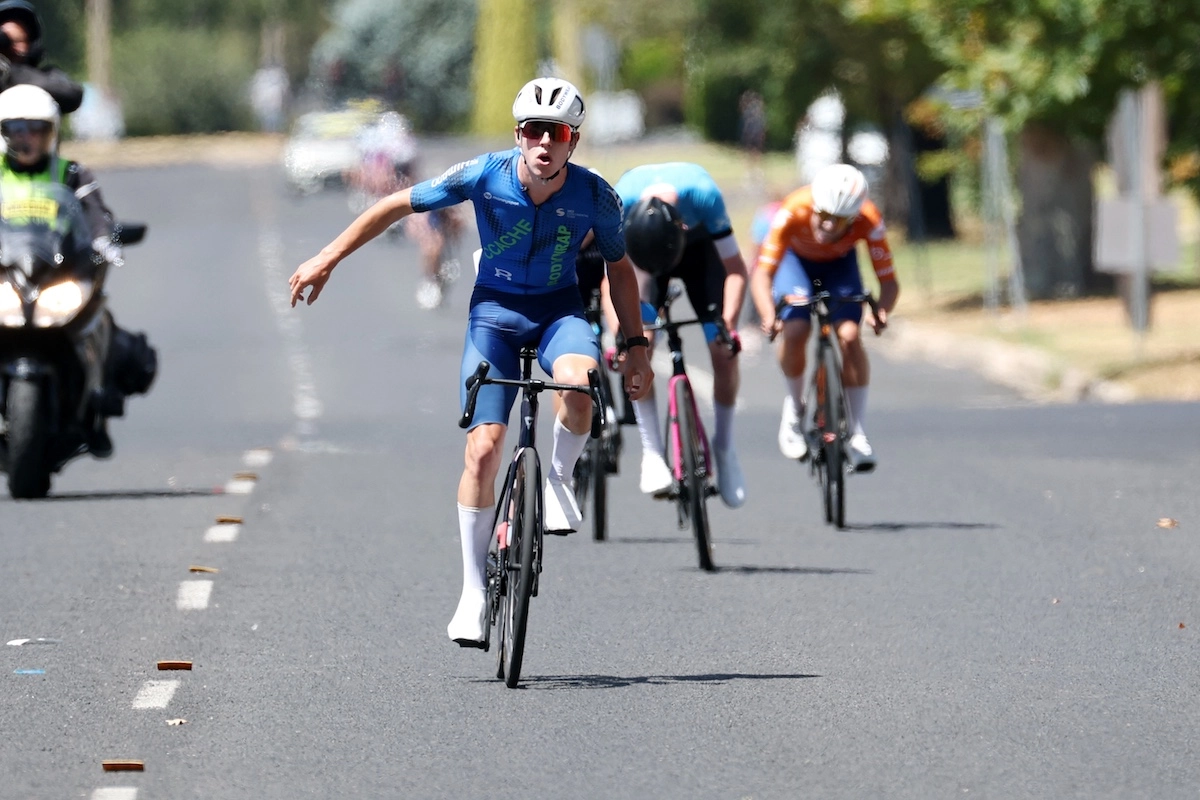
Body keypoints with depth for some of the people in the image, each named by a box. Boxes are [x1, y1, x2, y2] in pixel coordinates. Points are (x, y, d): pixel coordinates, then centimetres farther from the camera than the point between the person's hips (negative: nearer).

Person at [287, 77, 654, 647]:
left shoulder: (595, 197, -14)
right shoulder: (484, 176, -17)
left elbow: (618, 267, 5)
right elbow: (398, 205, -6)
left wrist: (636, 347, 6)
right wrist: (327, 259, -4)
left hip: (558, 309, 0)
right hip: (495, 310, 0)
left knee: (577, 380, -36)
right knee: (483, 447, -12)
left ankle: (559, 479, -6)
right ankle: (474, 590, 0)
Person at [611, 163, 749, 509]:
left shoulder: (703, 196, -40)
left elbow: (736, 270, -29)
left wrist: (728, 324, -40)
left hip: (700, 247, 0)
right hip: (641, 247, 0)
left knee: (724, 351, -11)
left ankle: (724, 446, 9)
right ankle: (651, 451, -14)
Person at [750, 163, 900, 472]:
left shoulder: (869, 222, -35)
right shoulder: (793, 213, -39)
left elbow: (889, 280, -33)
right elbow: (762, 273, -41)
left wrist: (881, 311, -54)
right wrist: (769, 315, -59)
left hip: (840, 263, 1)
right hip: (796, 259, -1)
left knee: (849, 336, -20)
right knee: (795, 332, -23)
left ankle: (857, 433, -9)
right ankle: (794, 407, 5)